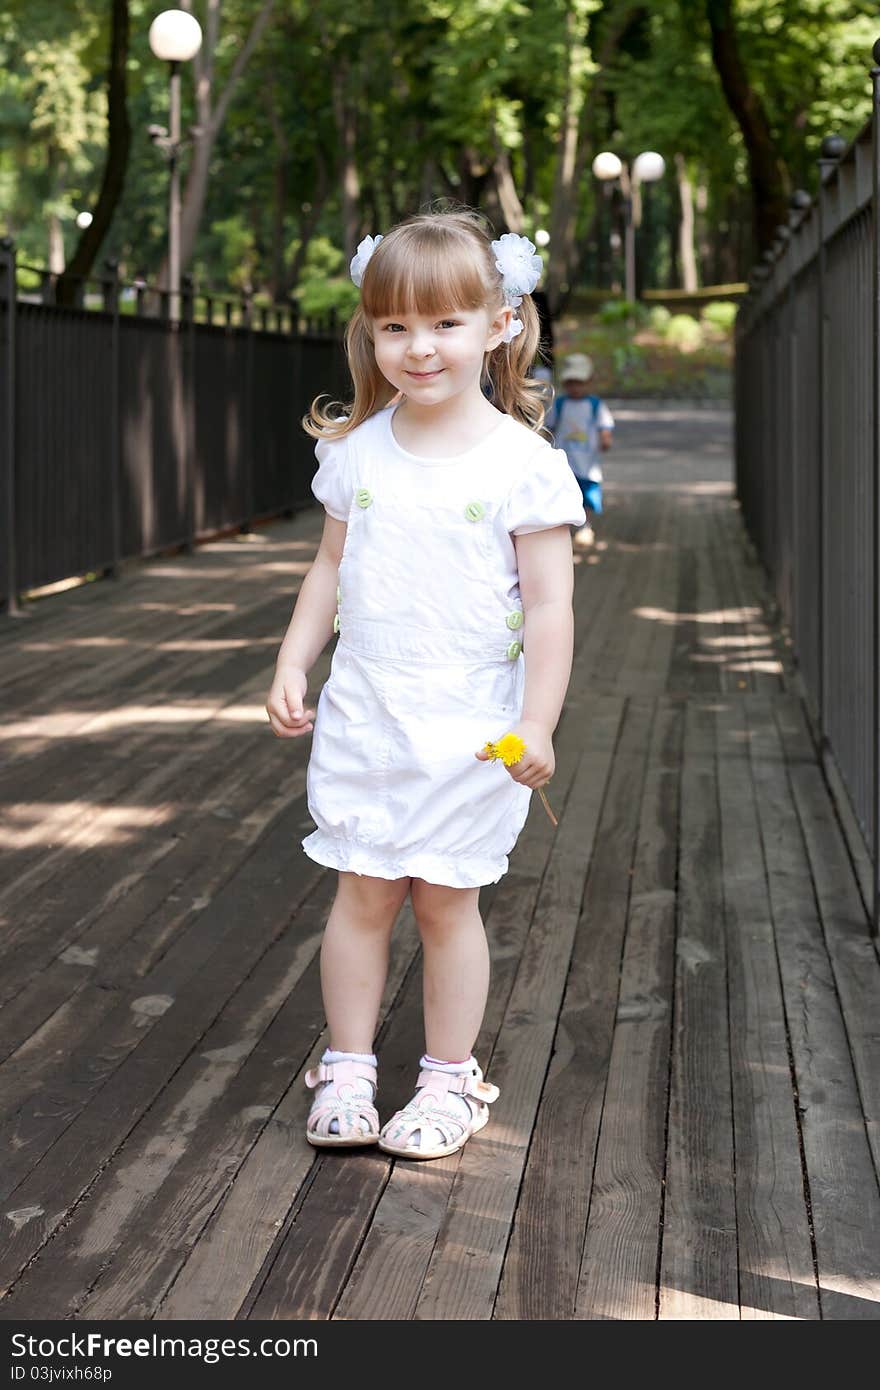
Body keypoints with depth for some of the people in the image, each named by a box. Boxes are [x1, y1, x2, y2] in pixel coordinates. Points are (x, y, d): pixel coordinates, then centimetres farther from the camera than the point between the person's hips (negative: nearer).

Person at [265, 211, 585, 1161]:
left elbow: (549, 605, -9)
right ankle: (347, 1068, 22)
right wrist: (291, 665, 6)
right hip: (362, 717, 3)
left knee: (447, 901, 6)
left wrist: (536, 725, -12)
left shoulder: (523, 463, -10)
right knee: (362, 895, 9)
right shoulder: (356, 450, 2)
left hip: (470, 727, -3)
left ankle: (449, 1079, 21)